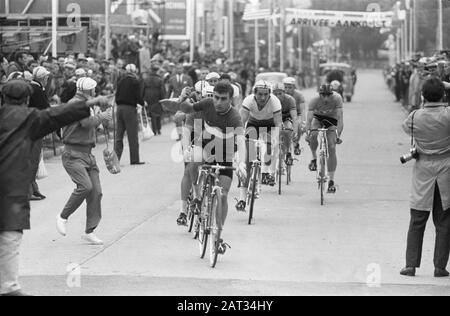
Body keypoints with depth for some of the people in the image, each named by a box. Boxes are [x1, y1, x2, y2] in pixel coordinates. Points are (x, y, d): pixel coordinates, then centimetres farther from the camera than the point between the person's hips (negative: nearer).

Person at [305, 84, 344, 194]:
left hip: (331, 119, -1)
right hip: (318, 117, 1)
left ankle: (331, 181, -6)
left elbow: (340, 119, -35)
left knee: (331, 148, -11)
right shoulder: (315, 101, -30)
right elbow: (309, 119, -33)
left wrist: (338, 135, -45)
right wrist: (308, 133, -49)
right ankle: (314, 158, -3)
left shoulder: (337, 99, -31)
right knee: (313, 136, -32)